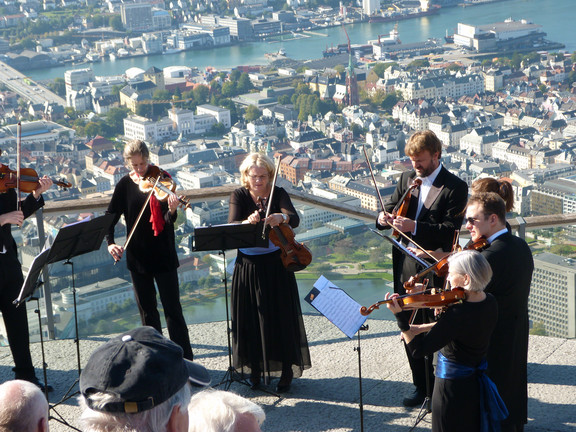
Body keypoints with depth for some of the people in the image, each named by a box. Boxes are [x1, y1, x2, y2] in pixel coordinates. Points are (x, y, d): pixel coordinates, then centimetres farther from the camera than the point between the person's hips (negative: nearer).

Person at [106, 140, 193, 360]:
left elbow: (168, 221, -15)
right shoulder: (125, 184, 0)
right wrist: (110, 242, -13)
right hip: (138, 256, 3)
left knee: (173, 309, -4)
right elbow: (111, 217, 3)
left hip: (163, 255, -3)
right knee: (147, 309, 12)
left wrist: (171, 211, -38)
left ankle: (185, 359, 1)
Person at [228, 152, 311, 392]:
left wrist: (281, 217, -43)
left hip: (276, 266, -1)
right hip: (248, 267, 1)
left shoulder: (278, 194, -3)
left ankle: (287, 371, 12)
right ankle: (254, 369, 21)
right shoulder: (239, 196, -2)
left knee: (282, 318, 1)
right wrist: (248, 222, -40)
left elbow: (295, 219, -20)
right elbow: (232, 225, -18)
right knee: (251, 318, 6)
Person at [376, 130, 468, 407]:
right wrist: (384, 218, -17)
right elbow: (392, 207, 8)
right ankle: (422, 387, 29)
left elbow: (450, 231, -19)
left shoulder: (454, 187, -11)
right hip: (405, 271, 6)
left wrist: (415, 227, -31)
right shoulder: (407, 179, 8)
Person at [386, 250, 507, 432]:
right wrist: (421, 328, 1)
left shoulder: (458, 313, -31)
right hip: (476, 382, 8)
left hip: (452, 387, -8)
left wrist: (399, 316, -29)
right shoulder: (490, 302, -4)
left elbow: (418, 350, -29)